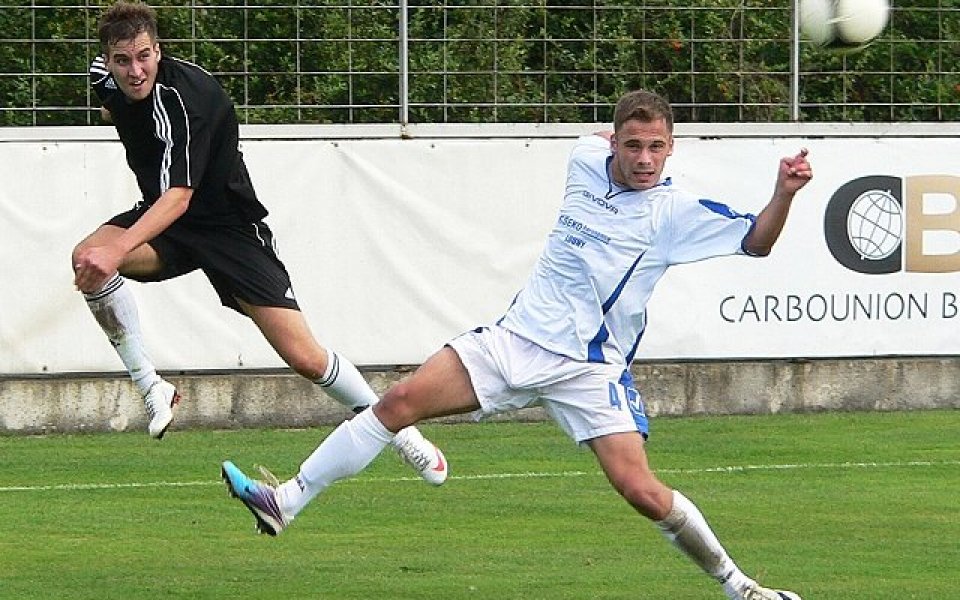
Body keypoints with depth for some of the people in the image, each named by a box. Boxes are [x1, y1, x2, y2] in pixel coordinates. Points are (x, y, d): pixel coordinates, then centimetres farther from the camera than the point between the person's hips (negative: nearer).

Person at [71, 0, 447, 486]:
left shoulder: (182, 96, -30)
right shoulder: (105, 78, -7)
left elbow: (178, 196, -40)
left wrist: (117, 250, -54)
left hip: (229, 226, -6)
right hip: (163, 220, 6)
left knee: (305, 358, -11)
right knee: (87, 259, -27)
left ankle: (399, 432, 11)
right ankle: (149, 388, -15)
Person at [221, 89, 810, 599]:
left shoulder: (675, 211, -11)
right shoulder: (587, 162, 4)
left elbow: (756, 241, -19)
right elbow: (595, 138, 29)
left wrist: (785, 192, -32)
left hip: (590, 368, -5)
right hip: (516, 339, 5)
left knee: (641, 490, -18)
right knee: (401, 401, -4)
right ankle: (286, 502, 3)